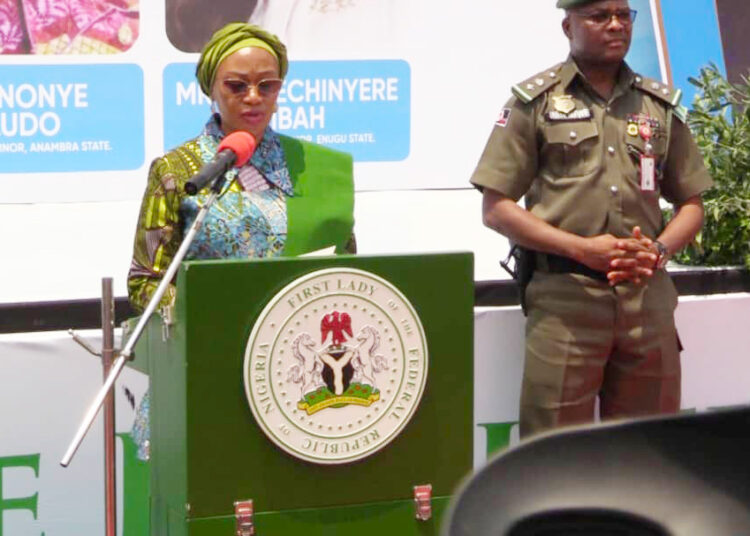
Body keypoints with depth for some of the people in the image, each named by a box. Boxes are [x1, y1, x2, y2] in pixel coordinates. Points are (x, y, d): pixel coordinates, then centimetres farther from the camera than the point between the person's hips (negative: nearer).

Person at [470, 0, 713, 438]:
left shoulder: (662, 105, 14)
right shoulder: (536, 102, 4)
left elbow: (691, 204, 18)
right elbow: (496, 209, 0)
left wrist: (659, 250, -4)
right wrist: (583, 249, -11)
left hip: (648, 295, 3)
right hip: (565, 295, -3)